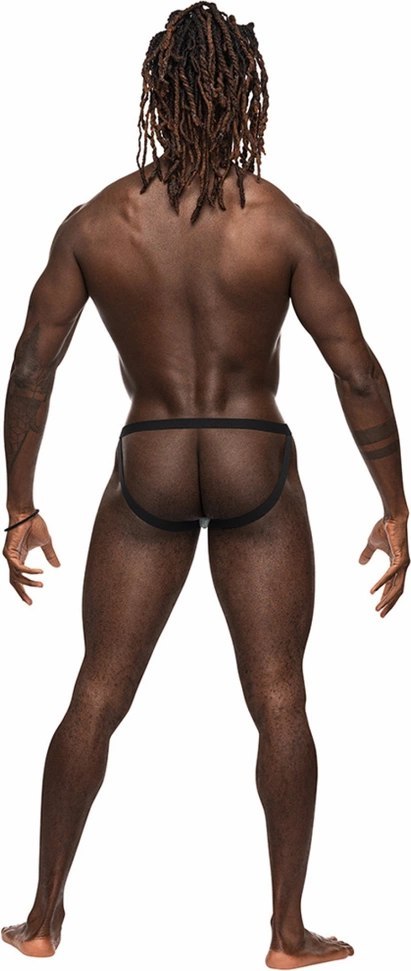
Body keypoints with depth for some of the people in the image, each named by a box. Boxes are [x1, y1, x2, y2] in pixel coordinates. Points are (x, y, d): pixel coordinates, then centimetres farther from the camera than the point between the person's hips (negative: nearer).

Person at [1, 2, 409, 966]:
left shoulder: (93, 223, -4)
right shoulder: (285, 225, -9)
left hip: (148, 472, 2)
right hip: (257, 471, -1)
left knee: (96, 697, 13)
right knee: (279, 703, 10)